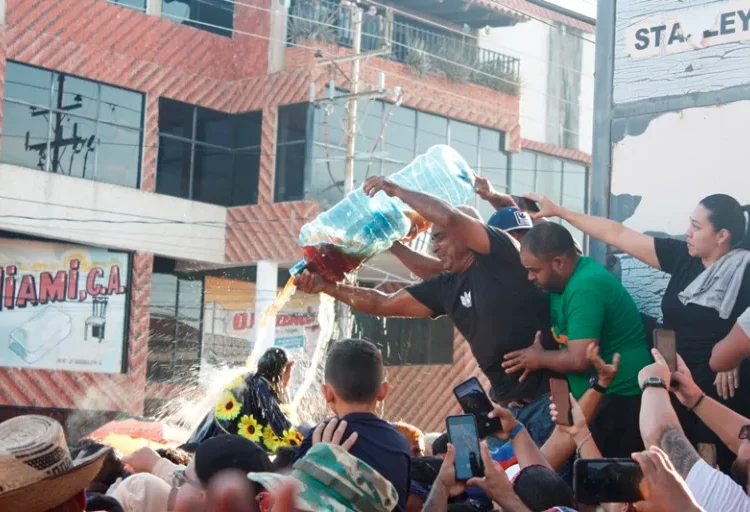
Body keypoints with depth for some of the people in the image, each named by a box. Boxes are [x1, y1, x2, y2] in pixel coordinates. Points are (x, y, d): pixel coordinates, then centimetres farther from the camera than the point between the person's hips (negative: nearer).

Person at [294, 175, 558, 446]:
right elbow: (384, 304, 17)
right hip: (508, 405, 8)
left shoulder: (501, 257, -7)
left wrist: (396, 190, -8)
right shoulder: (446, 288, 13)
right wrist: (328, 287, 10)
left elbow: (448, 217, -20)